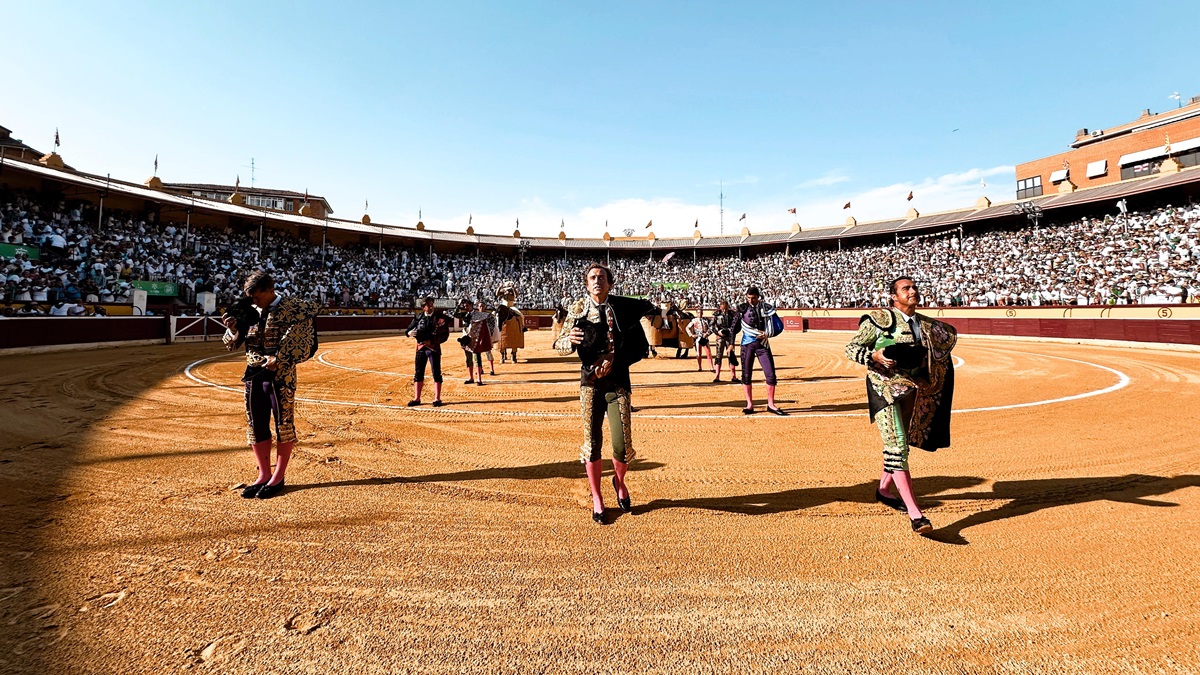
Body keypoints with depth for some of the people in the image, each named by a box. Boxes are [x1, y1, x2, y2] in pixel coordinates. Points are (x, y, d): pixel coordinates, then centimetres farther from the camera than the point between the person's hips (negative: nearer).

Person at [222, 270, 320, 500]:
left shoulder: (291, 307, -9)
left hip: (280, 375, -6)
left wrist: (279, 358, -21)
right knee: (256, 426, 10)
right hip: (253, 373, 7)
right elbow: (235, 341, 12)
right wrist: (234, 330, -9)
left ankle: (279, 477, 15)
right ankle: (264, 475, 23)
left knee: (283, 424, 3)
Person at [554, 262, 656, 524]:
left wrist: (615, 362, -6)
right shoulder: (577, 309, 1)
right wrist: (569, 340, -22)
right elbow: (559, 345, -1)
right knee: (592, 442, 4)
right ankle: (597, 500, 22)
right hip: (590, 383, 0)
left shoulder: (624, 307, 0)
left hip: (618, 383, 0)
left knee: (623, 444, -4)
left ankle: (619, 482, 28)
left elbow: (641, 347, 6)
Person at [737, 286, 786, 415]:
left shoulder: (766, 308, 2)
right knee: (746, 375, 1)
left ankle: (771, 405, 10)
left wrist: (767, 333, -17)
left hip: (763, 344, 1)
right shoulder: (742, 308, 1)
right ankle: (749, 405, 10)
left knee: (771, 374, -2)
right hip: (747, 344, 0)